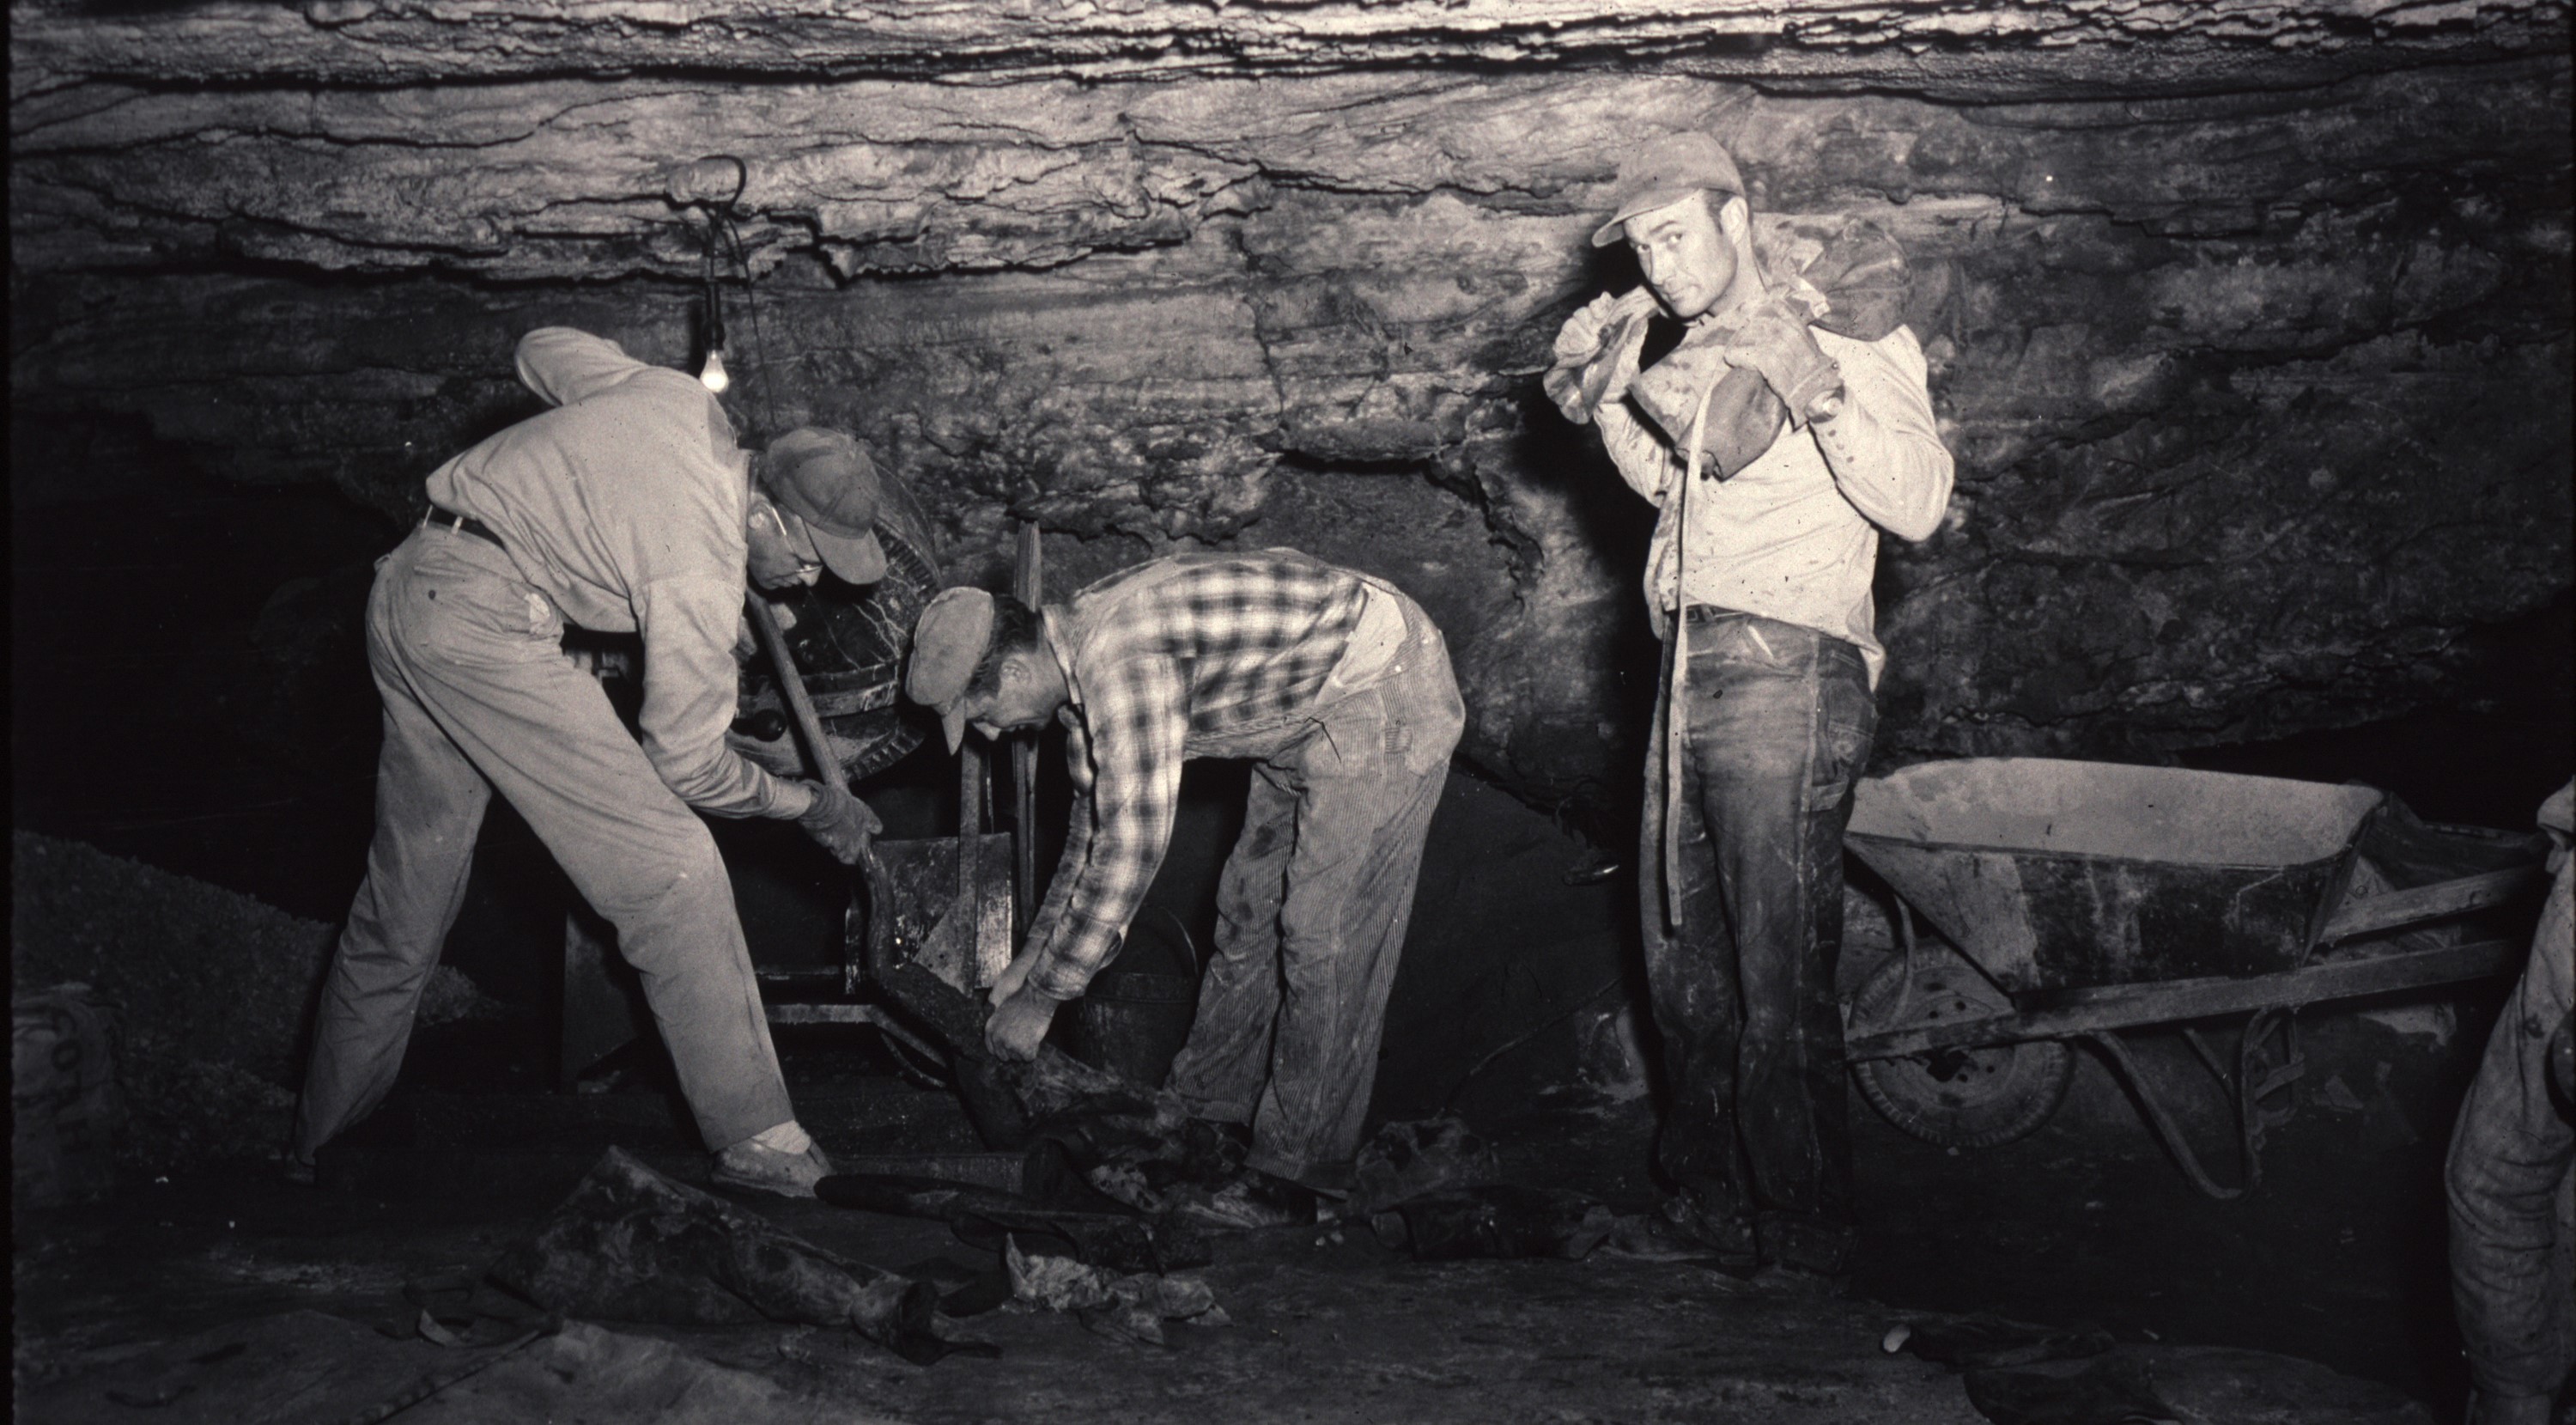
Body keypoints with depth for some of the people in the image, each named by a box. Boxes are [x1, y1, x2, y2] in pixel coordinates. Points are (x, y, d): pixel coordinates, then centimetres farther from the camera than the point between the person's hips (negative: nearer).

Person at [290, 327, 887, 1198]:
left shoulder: (682, 401, 4)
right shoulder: (702, 569, -16)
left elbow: (543, 348, 21)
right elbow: (686, 761, -8)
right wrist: (811, 805, 4)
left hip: (405, 587, 10)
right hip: (486, 622, -10)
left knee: (406, 891, 20)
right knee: (669, 868, -9)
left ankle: (322, 1136, 33)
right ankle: (755, 1140, -7)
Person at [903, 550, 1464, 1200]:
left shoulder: (1119, 661, -28)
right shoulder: (1077, 657, 4)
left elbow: (1132, 843, -28)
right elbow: (1097, 822, 17)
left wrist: (1043, 996, -19)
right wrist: (1037, 950, 19)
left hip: (1383, 697, -10)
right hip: (1314, 713, 10)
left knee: (1328, 940, -6)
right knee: (1250, 905, 17)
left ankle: (1298, 1166, 6)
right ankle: (1209, 1104, 32)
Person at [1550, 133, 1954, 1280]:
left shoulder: (1847, 344, -5)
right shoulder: (1701, 357, 18)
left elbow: (1919, 504, -17)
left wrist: (1818, 392, -26)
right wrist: (1604, 393, 22)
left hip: (1785, 678, -8)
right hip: (1693, 678, 9)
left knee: (1778, 982, -6)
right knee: (1681, 959, 16)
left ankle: (1805, 1241, 8)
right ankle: (1708, 1192, 32)